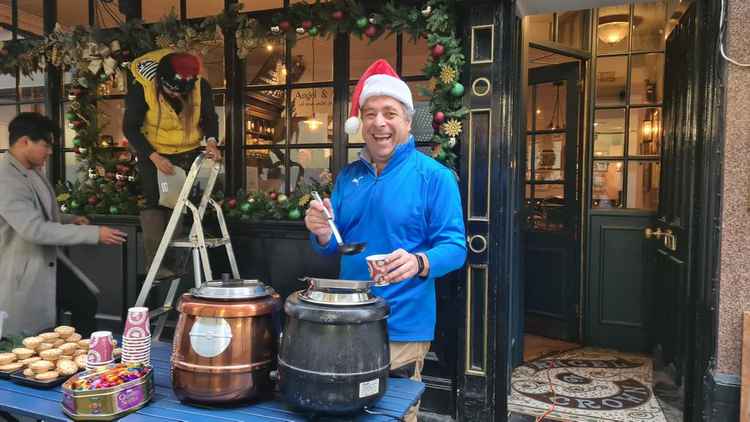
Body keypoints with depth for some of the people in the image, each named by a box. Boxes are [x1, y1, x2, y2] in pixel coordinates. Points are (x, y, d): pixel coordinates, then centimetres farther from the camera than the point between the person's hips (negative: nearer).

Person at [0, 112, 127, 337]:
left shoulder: (33, 171, 9)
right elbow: (34, 229, -30)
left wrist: (69, 219, 4)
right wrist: (93, 233, -30)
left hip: (44, 272, 9)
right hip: (22, 278, -9)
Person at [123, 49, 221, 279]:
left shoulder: (201, 86, -15)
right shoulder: (141, 88, -21)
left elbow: (209, 117, -1)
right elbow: (130, 127, -15)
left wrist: (211, 141, -20)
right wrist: (154, 157, -25)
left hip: (188, 152, 3)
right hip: (153, 154, -3)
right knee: (155, 202, -11)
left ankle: (171, 263, 13)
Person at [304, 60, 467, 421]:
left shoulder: (433, 175, -11)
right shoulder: (348, 176, 6)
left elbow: (454, 246, -14)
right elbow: (336, 246, 9)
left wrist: (419, 263, -33)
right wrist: (323, 236, -14)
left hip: (402, 326, -5)